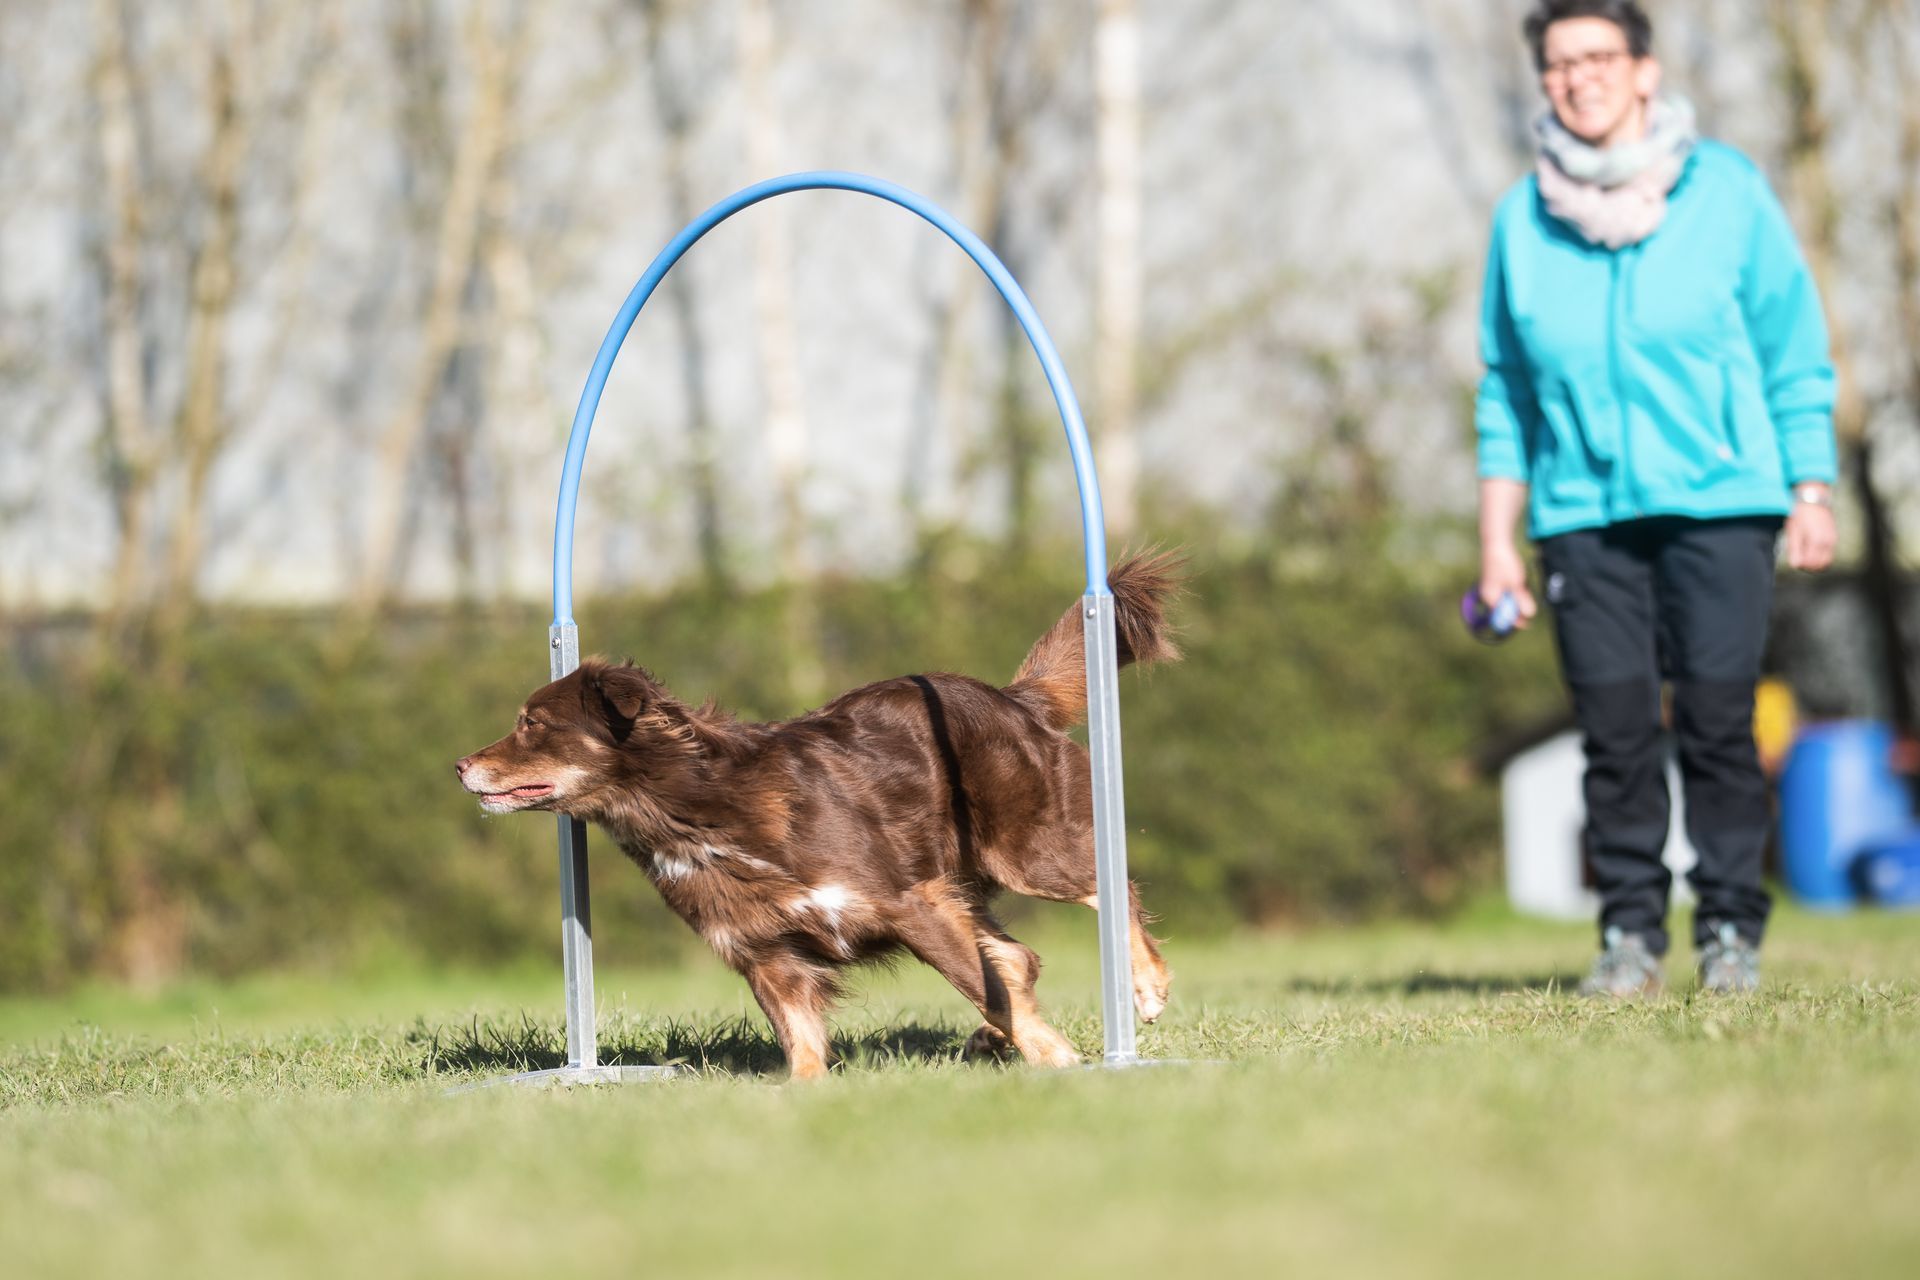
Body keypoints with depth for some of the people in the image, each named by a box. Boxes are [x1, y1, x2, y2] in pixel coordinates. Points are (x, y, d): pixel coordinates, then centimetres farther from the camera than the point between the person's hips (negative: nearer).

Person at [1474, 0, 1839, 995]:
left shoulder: (1727, 192, 3)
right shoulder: (1523, 219, 8)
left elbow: (1795, 354, 7)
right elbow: (1505, 391, 14)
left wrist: (1813, 493, 1)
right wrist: (1496, 536, 10)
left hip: (1720, 503, -2)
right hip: (1584, 513, 2)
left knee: (1717, 716, -7)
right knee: (1614, 726, -3)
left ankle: (1731, 929, 4)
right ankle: (1630, 931, 8)